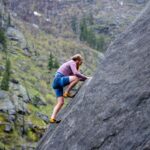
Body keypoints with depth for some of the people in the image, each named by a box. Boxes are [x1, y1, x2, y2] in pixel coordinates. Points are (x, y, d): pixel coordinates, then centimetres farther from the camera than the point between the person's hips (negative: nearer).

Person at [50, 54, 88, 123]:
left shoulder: (69, 64, 28)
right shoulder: (72, 63, -1)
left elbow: (74, 74, 33)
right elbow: (76, 73, -18)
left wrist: (84, 79, 25)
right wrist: (85, 77, -9)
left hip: (56, 83, 10)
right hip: (59, 79, -10)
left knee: (60, 102, 5)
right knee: (76, 78, -27)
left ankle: (52, 118, -1)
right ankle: (66, 93, -14)